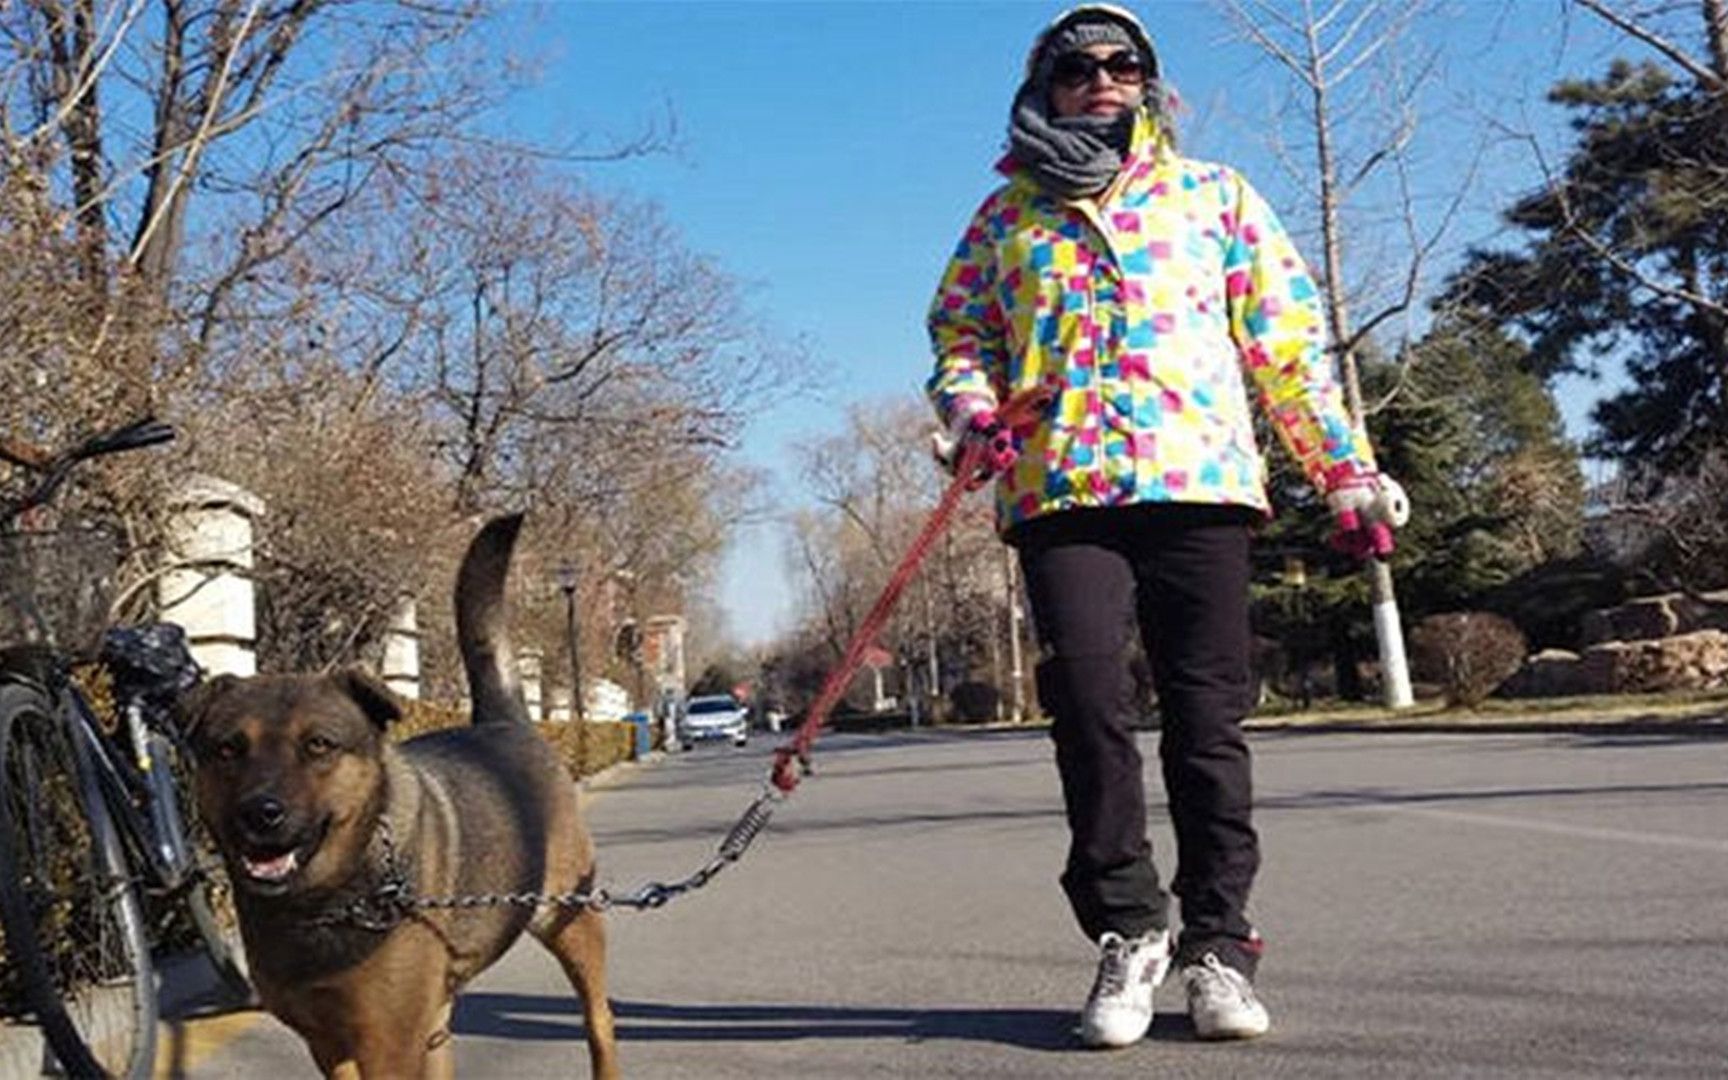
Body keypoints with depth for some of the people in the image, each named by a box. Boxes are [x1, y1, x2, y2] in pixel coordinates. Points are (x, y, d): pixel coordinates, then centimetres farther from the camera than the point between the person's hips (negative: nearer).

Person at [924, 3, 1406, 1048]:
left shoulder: (1214, 193, 18)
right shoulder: (1007, 214, 20)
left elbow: (1289, 340, 14)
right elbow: (959, 333, 18)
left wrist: (1347, 470, 8)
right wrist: (972, 406, -5)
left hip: (1202, 481, 0)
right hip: (1059, 489, 0)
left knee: (1209, 716, -1)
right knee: (1088, 703, -10)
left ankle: (1218, 944, 10)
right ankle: (1128, 930, 6)